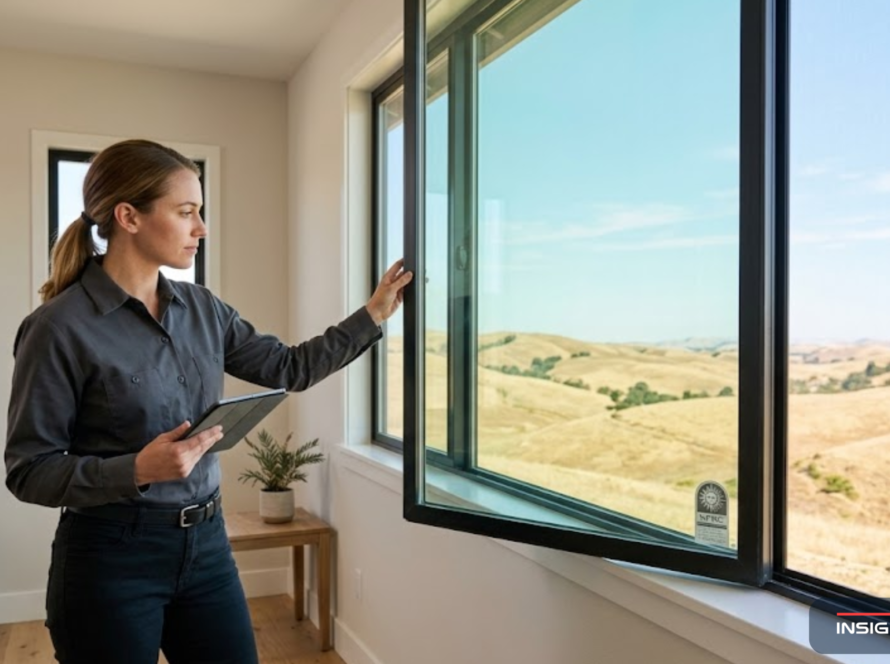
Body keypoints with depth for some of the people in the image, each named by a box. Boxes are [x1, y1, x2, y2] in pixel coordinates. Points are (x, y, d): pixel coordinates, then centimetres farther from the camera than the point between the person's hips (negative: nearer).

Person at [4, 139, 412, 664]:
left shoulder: (202, 309, 3)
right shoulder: (61, 327, -14)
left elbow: (289, 368, 8)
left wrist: (374, 314, 3)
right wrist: (137, 469, -26)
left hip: (206, 543, 6)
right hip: (111, 558, -5)